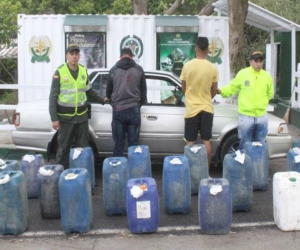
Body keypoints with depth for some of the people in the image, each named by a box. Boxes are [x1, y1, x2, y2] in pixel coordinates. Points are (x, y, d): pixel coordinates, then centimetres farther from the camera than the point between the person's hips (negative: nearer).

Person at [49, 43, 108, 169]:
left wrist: (101, 100, 19)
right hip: (65, 117, -4)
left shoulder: (83, 71, 7)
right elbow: (53, 97, -7)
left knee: (84, 147, 8)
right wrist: (54, 118, -12)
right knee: (64, 148, 2)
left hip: (82, 116, 4)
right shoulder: (60, 72, -7)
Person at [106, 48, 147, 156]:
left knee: (118, 144, 4)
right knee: (133, 143, 3)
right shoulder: (138, 69, 6)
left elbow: (108, 91, 14)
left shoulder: (113, 70, 7)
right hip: (134, 109, 0)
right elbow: (143, 90, 9)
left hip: (118, 110, 1)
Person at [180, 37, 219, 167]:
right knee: (206, 141, 7)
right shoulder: (212, 68, -4)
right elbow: (214, 91, 5)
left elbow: (183, 89, 4)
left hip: (191, 109, -1)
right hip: (207, 109, 2)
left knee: (190, 142, 4)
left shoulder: (187, 66, -7)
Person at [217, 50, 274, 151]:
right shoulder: (242, 74, -8)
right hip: (246, 116, -4)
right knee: (245, 146, 3)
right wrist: (220, 91, -18)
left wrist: (262, 103, 8)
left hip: (262, 116, 4)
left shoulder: (267, 76, 3)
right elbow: (231, 88, -4)